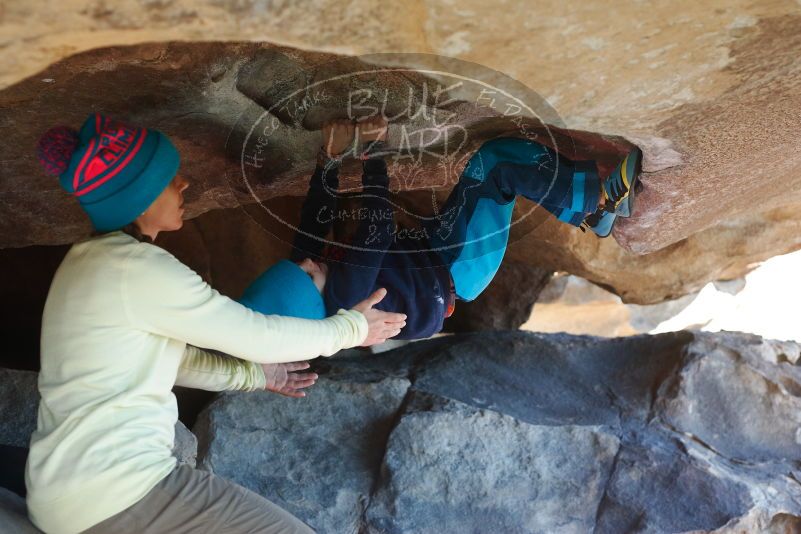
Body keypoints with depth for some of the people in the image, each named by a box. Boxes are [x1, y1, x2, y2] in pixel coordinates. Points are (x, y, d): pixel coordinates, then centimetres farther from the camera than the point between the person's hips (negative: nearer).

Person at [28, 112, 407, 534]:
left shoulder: (91, 261, 11)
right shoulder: (136, 267, -18)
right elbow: (257, 334, -14)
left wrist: (252, 374, 19)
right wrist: (351, 327, 0)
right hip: (113, 492, -10)